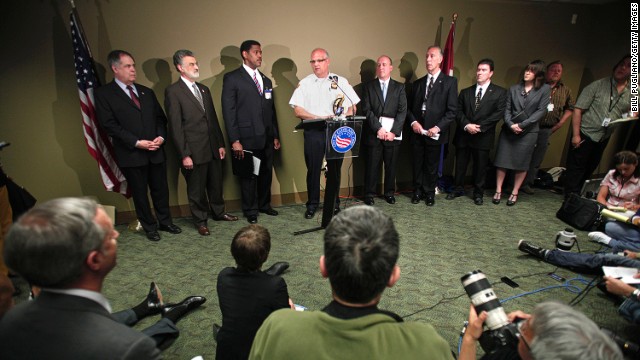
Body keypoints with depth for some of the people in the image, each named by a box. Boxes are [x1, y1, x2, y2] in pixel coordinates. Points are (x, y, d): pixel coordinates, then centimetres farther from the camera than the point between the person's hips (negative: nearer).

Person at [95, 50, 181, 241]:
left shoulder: (146, 92, 14)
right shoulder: (104, 93, -2)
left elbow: (160, 117, 13)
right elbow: (109, 124, -10)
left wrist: (161, 136, -6)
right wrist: (137, 142, -17)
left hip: (156, 151, 4)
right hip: (131, 154, -4)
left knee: (161, 189, 13)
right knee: (140, 193, 8)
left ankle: (165, 222, 31)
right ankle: (150, 227, 24)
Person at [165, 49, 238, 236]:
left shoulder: (204, 89, 14)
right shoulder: (173, 91, -7)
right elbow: (175, 126, -11)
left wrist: (221, 144, 12)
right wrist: (184, 155, -14)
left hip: (213, 148, 6)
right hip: (194, 151, -6)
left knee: (216, 184, 17)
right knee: (196, 189, 8)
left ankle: (218, 212, 38)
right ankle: (200, 221, 26)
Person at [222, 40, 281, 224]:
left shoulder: (266, 80, 17)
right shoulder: (232, 78, -2)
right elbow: (228, 111, -8)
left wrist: (275, 136, 14)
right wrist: (234, 140, -14)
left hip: (266, 138, 5)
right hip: (247, 138, -5)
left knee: (266, 173, 11)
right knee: (249, 175, 5)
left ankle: (264, 205, 30)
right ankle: (251, 211, 20)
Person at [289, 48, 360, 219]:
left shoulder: (341, 82, 9)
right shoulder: (304, 83, 7)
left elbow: (352, 107, 7)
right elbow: (298, 111, -1)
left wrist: (342, 119, -13)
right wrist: (319, 118, -12)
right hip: (313, 131, 0)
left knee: (335, 168, 5)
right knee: (313, 168, 1)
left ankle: (334, 203, 18)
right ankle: (312, 204, 13)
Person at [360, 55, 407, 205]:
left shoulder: (399, 87, 11)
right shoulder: (368, 86, 9)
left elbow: (402, 111, 2)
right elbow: (366, 110, -2)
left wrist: (394, 131, -10)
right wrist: (378, 128, -12)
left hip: (393, 133, 1)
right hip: (373, 132, -1)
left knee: (391, 165, 6)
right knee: (372, 165, 1)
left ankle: (390, 193, 20)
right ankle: (369, 194, 13)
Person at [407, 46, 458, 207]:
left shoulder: (450, 82, 0)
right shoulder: (418, 83, 13)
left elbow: (452, 110, -6)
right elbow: (410, 107, 12)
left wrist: (438, 127, -15)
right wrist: (413, 122, -6)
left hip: (435, 132, -3)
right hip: (417, 131, 3)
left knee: (432, 166, 7)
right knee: (417, 165, 9)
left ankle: (429, 193, 24)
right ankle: (417, 192, 25)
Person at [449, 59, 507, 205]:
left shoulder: (500, 92, 2)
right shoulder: (465, 92, 12)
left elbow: (499, 113, -7)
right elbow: (458, 111, 4)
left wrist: (479, 127, -15)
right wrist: (466, 125, -14)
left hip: (483, 136, -2)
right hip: (463, 135, 3)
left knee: (480, 166, 6)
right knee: (460, 164, 9)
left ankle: (478, 193, 21)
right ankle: (458, 189, 25)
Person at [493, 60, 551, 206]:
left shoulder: (545, 89, 1)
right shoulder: (514, 88, 6)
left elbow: (541, 111, -6)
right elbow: (507, 109, 2)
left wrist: (522, 125, -14)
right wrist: (510, 124, -15)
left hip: (528, 132, -1)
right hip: (508, 130, 2)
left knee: (521, 163, 5)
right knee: (502, 160, 1)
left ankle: (514, 193, 17)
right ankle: (498, 191, 12)